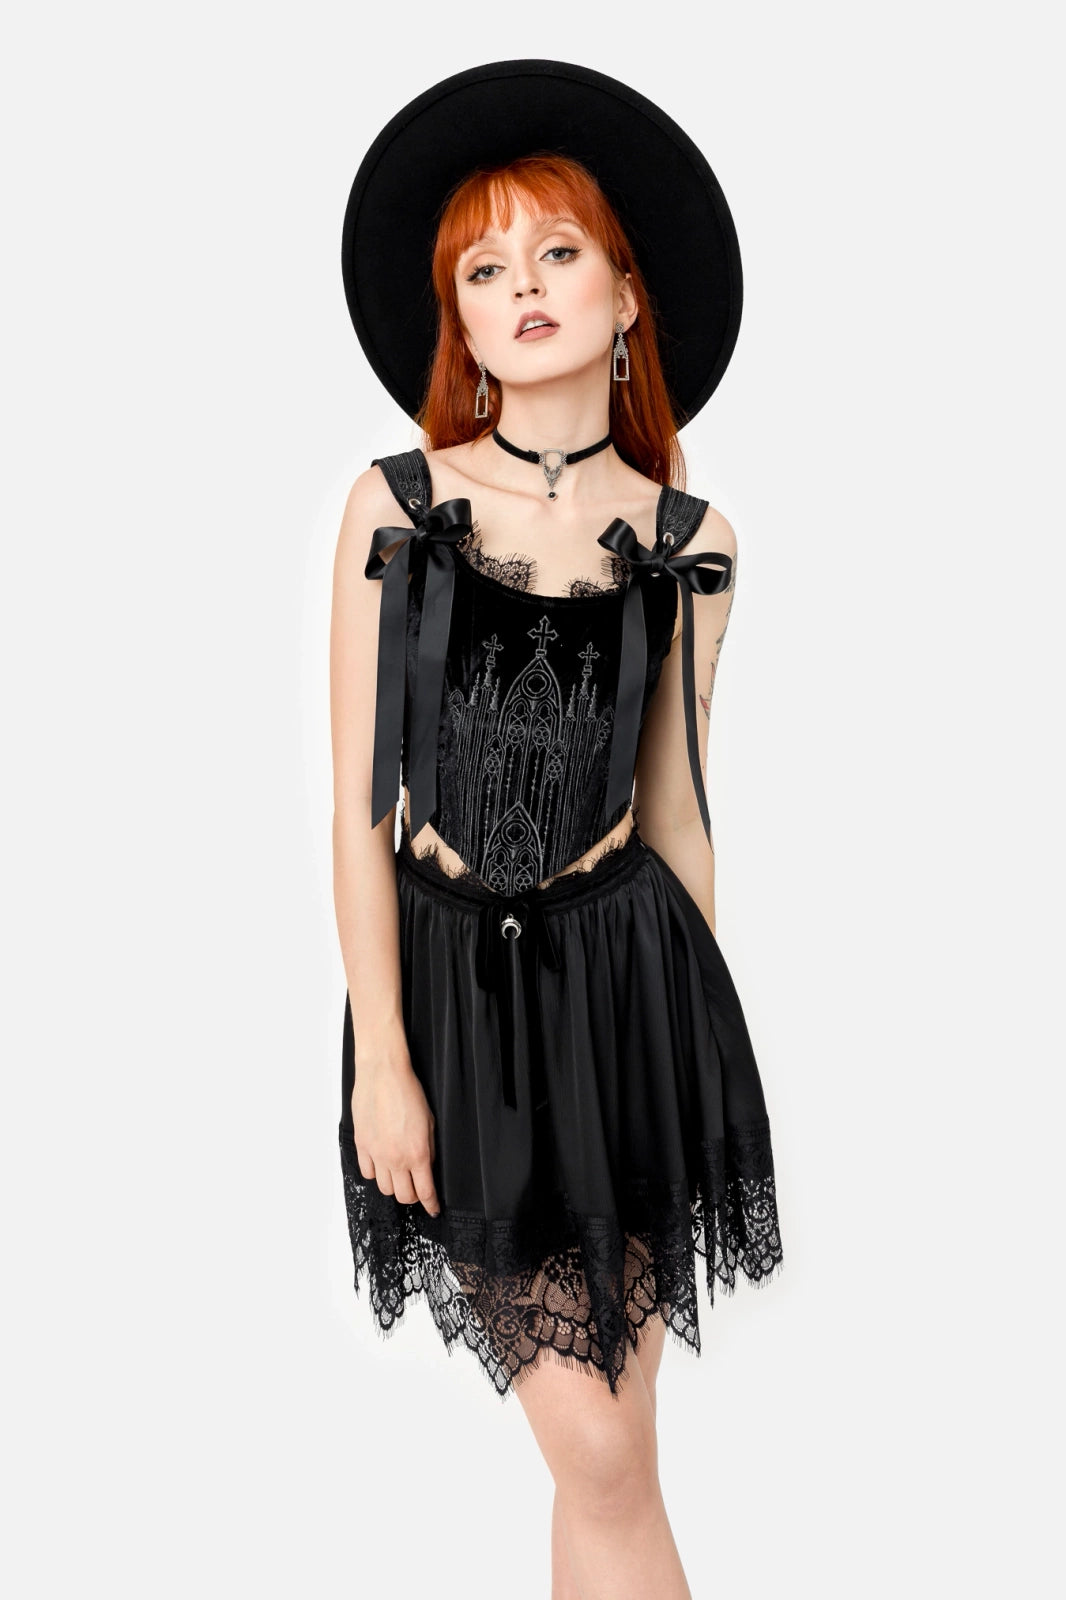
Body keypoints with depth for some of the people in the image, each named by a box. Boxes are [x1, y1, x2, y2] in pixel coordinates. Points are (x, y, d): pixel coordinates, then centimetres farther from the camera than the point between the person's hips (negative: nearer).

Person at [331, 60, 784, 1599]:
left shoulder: (690, 540, 1)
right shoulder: (394, 503, -4)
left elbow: (672, 803, 8)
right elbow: (360, 798, -4)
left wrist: (703, 1035, 12)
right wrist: (380, 1061, -7)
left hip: (625, 974, 1)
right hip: (452, 982, -1)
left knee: (606, 1433, 10)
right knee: (598, 1455, 1)